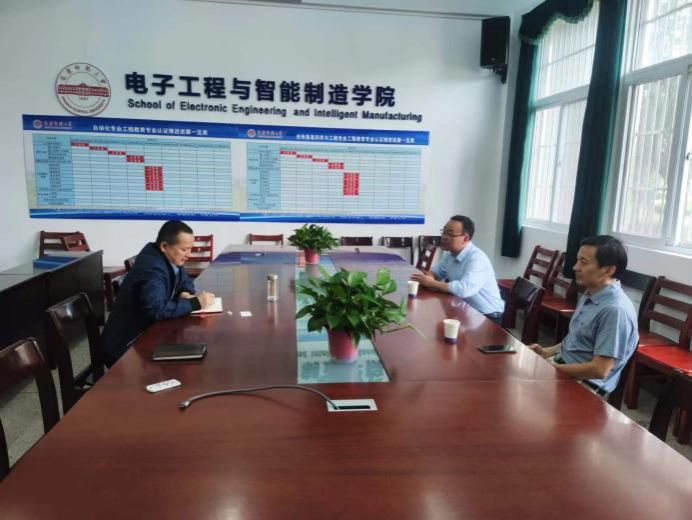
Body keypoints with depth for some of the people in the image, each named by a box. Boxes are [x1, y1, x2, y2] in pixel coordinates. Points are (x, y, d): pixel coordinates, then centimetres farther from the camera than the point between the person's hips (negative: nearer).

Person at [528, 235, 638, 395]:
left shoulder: (616, 310, -24)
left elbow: (599, 370, -25)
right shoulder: (590, 295, 6)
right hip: (564, 369, 8)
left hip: (582, 384, -8)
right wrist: (548, 352, 9)